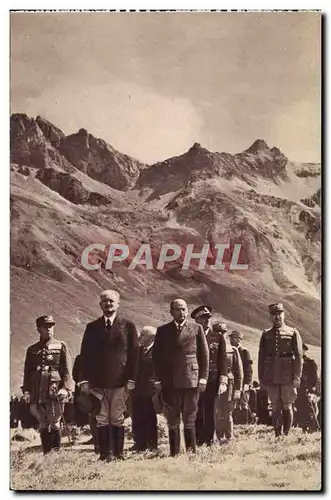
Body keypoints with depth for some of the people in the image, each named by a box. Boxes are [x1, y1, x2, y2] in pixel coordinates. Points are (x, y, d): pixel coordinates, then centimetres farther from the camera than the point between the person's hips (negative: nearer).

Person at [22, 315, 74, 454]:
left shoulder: (61, 346, 6)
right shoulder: (32, 350, 15)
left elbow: (67, 370, 1)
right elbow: (27, 372, 14)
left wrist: (66, 388, -11)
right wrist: (26, 391, 3)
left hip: (54, 392, -3)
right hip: (37, 394, 3)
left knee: (54, 424, -3)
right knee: (43, 425, 8)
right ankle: (46, 454, 15)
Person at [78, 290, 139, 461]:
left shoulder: (128, 326, 5)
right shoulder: (92, 327, 10)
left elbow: (134, 354, 2)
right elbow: (85, 355, 9)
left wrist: (131, 379, -4)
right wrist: (84, 380, 1)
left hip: (120, 381, -1)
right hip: (98, 382, 2)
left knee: (118, 420, 3)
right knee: (101, 420, 3)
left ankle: (118, 454, 11)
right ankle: (104, 454, 10)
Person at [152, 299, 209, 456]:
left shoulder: (196, 329, 7)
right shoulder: (162, 331, 9)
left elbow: (204, 355, 6)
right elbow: (156, 356, 9)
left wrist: (203, 378, -2)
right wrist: (158, 380, 1)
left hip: (191, 380, -1)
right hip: (169, 382, 1)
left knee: (189, 419, 4)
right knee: (172, 421, 4)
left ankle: (191, 452, 12)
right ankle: (174, 453, 11)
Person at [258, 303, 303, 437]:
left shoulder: (293, 333, 3)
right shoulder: (266, 335, 11)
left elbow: (299, 357, -2)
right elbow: (261, 358, 10)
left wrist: (297, 377, -9)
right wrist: (261, 378, 4)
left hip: (288, 377, -2)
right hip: (271, 379, 2)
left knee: (287, 407, 4)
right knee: (276, 408, 5)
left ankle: (286, 435, 12)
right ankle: (277, 435, 10)